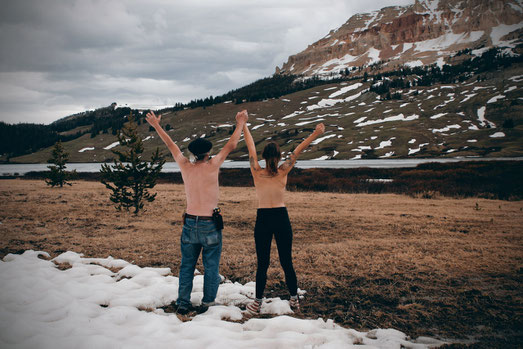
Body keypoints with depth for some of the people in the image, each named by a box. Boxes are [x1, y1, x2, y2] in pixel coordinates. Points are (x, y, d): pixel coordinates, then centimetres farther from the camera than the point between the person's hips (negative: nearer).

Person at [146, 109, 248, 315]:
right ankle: (207, 304, 11)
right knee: (211, 267, 7)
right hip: (210, 225, -4)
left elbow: (171, 145, 11)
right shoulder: (211, 166, -11)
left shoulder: (185, 167, -1)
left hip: (190, 223, 4)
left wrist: (157, 126, 23)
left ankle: (183, 304, 14)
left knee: (187, 266, 11)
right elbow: (231, 145, -4)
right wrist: (240, 124, 7)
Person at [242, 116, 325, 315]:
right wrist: (316, 134, 6)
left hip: (263, 219, 0)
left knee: (262, 264, 5)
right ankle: (294, 300, 16)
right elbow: (297, 151, 0)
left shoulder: (257, 172, -6)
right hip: (281, 218, 0)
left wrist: (244, 125, 12)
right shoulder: (282, 172, -5)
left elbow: (251, 147, 2)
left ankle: (257, 303, 13)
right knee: (286, 262, 8)